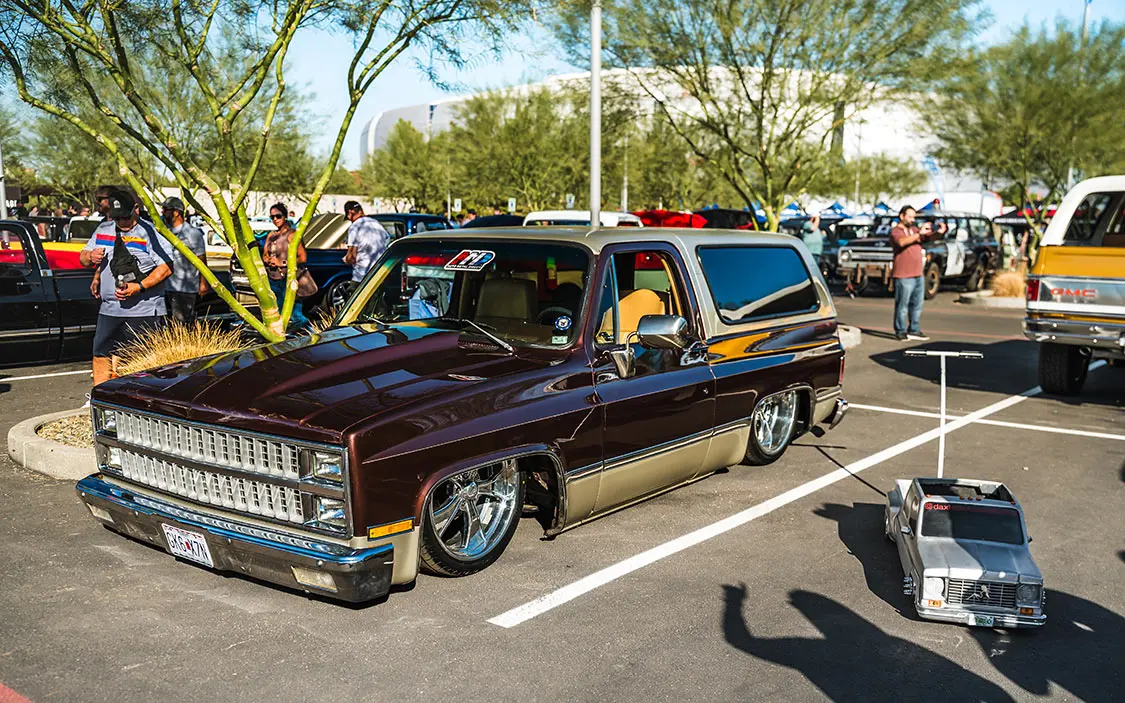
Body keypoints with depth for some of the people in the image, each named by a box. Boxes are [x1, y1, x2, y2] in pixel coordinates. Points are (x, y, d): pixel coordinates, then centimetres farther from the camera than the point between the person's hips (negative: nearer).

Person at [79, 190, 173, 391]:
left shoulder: (149, 232, -7)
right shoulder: (103, 230, 13)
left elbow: (166, 267, -15)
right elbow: (83, 257, 20)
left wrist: (138, 287, -22)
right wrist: (90, 256, -5)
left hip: (143, 310, -6)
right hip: (109, 308, 7)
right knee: (101, 354, 11)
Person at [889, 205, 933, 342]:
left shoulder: (914, 229, 17)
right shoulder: (896, 231, -5)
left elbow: (929, 237, 7)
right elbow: (902, 242, -26)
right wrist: (919, 233, -28)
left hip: (918, 274, 7)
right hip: (904, 275, -7)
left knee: (917, 305, 11)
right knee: (902, 305, -2)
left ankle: (914, 330, 19)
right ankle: (900, 332, 4)